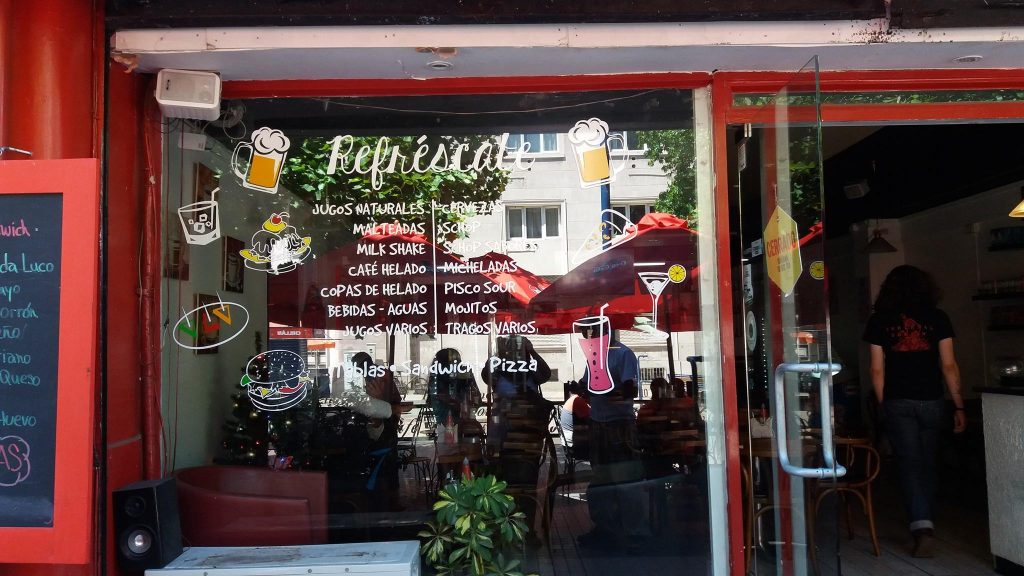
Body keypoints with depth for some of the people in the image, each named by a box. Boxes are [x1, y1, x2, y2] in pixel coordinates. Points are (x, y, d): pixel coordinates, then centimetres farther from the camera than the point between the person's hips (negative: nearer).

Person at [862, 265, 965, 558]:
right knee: (928, 462, 16)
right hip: (932, 401, 1)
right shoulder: (937, 318, 1)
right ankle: (923, 521, 27)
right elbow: (949, 365, -1)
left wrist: (883, 405, 8)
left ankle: (921, 526, -12)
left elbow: (877, 370, -1)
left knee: (910, 464, 1)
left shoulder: (879, 321, 0)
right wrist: (958, 406, 4)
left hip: (898, 403, -1)